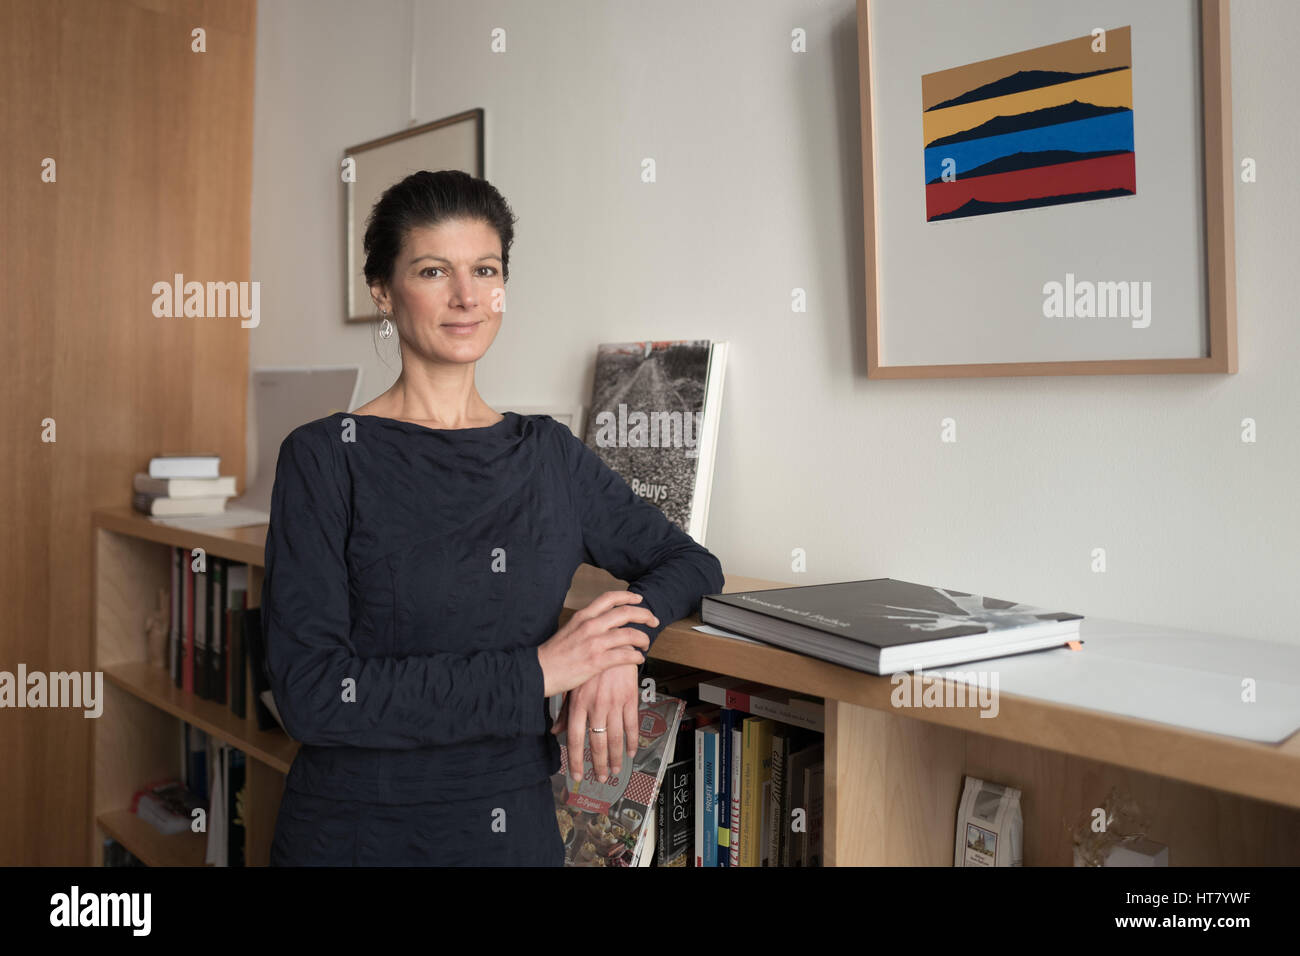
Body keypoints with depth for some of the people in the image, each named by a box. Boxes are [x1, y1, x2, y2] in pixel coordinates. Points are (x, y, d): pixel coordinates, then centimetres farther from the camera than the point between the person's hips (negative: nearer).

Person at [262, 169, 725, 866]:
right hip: (359, 833, -3)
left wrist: (618, 648, -12)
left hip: (518, 829, 4)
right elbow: (309, 693, -17)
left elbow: (691, 563, 9)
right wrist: (535, 672, -20)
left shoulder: (549, 454, 2)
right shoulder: (326, 458, -10)